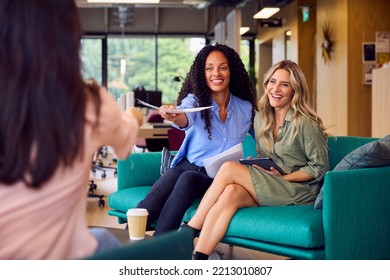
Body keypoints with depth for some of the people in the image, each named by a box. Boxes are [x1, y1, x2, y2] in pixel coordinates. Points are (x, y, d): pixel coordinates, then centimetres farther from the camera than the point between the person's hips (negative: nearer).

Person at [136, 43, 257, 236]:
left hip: (219, 177, 0)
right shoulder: (195, 100, -2)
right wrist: (173, 116, -50)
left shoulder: (246, 108, 4)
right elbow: (185, 118, -26)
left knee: (188, 179, -35)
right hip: (187, 166, 0)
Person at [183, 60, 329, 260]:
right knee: (231, 193, -30)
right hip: (268, 189, 6)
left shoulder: (305, 123, -10)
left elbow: (319, 168, -7)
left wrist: (283, 178, -13)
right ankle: (196, 259, -35)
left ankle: (190, 230, -18)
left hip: (300, 191, -6)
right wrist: (255, 164, -1)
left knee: (229, 168, -23)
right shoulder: (260, 118, 11)